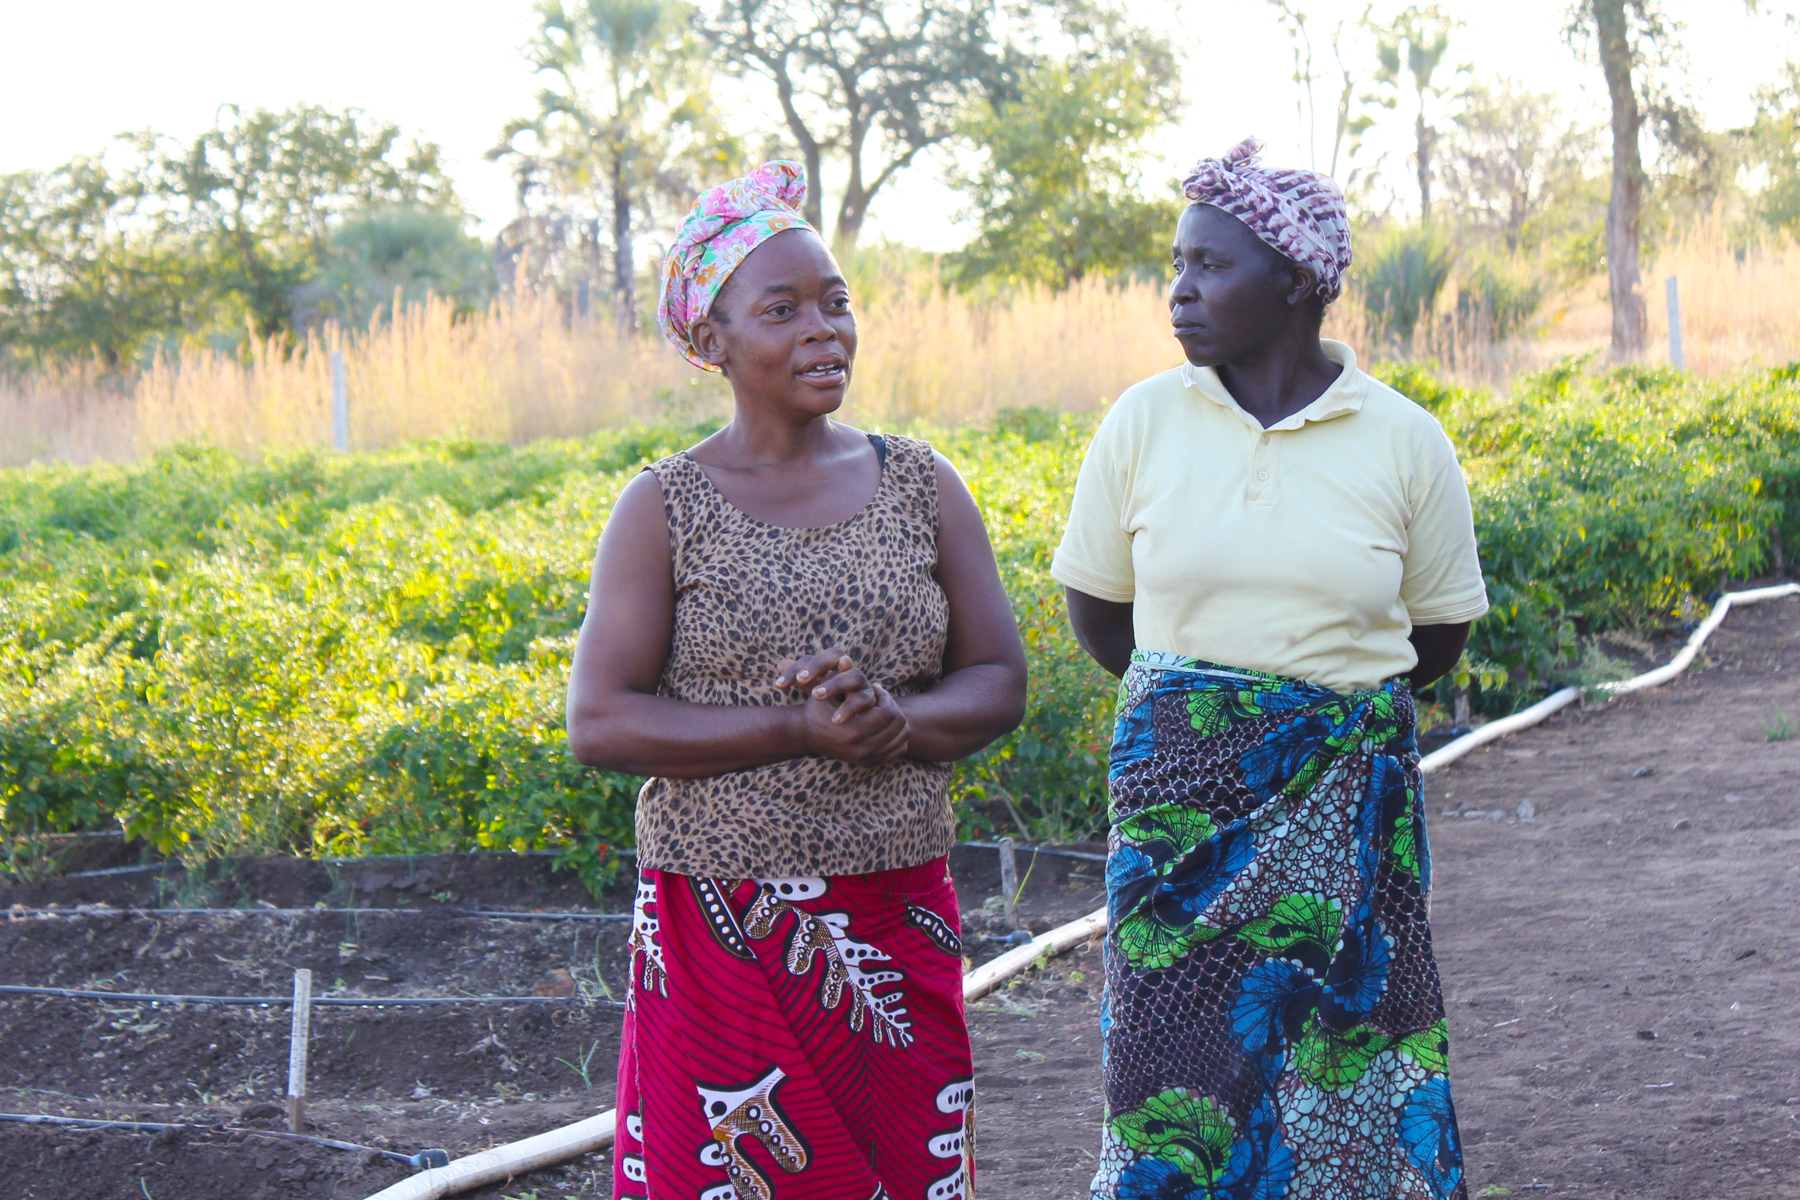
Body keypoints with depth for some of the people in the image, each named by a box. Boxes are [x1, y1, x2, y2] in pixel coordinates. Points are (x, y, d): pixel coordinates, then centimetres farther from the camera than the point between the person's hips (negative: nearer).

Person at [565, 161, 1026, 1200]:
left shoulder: (923, 486, 7)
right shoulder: (665, 508, -2)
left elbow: (1000, 686, 6)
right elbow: (599, 725, -8)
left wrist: (892, 720, -16)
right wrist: (800, 731, -17)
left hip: (899, 927, 3)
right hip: (721, 933, -2)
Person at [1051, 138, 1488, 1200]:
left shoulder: (1403, 441, -2)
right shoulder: (1144, 423, 0)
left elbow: (1438, 635, 10)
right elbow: (1095, 605, 11)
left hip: (1346, 810, 0)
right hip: (1181, 796, 1)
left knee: (1347, 1065, 2)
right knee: (1182, 1072, 0)